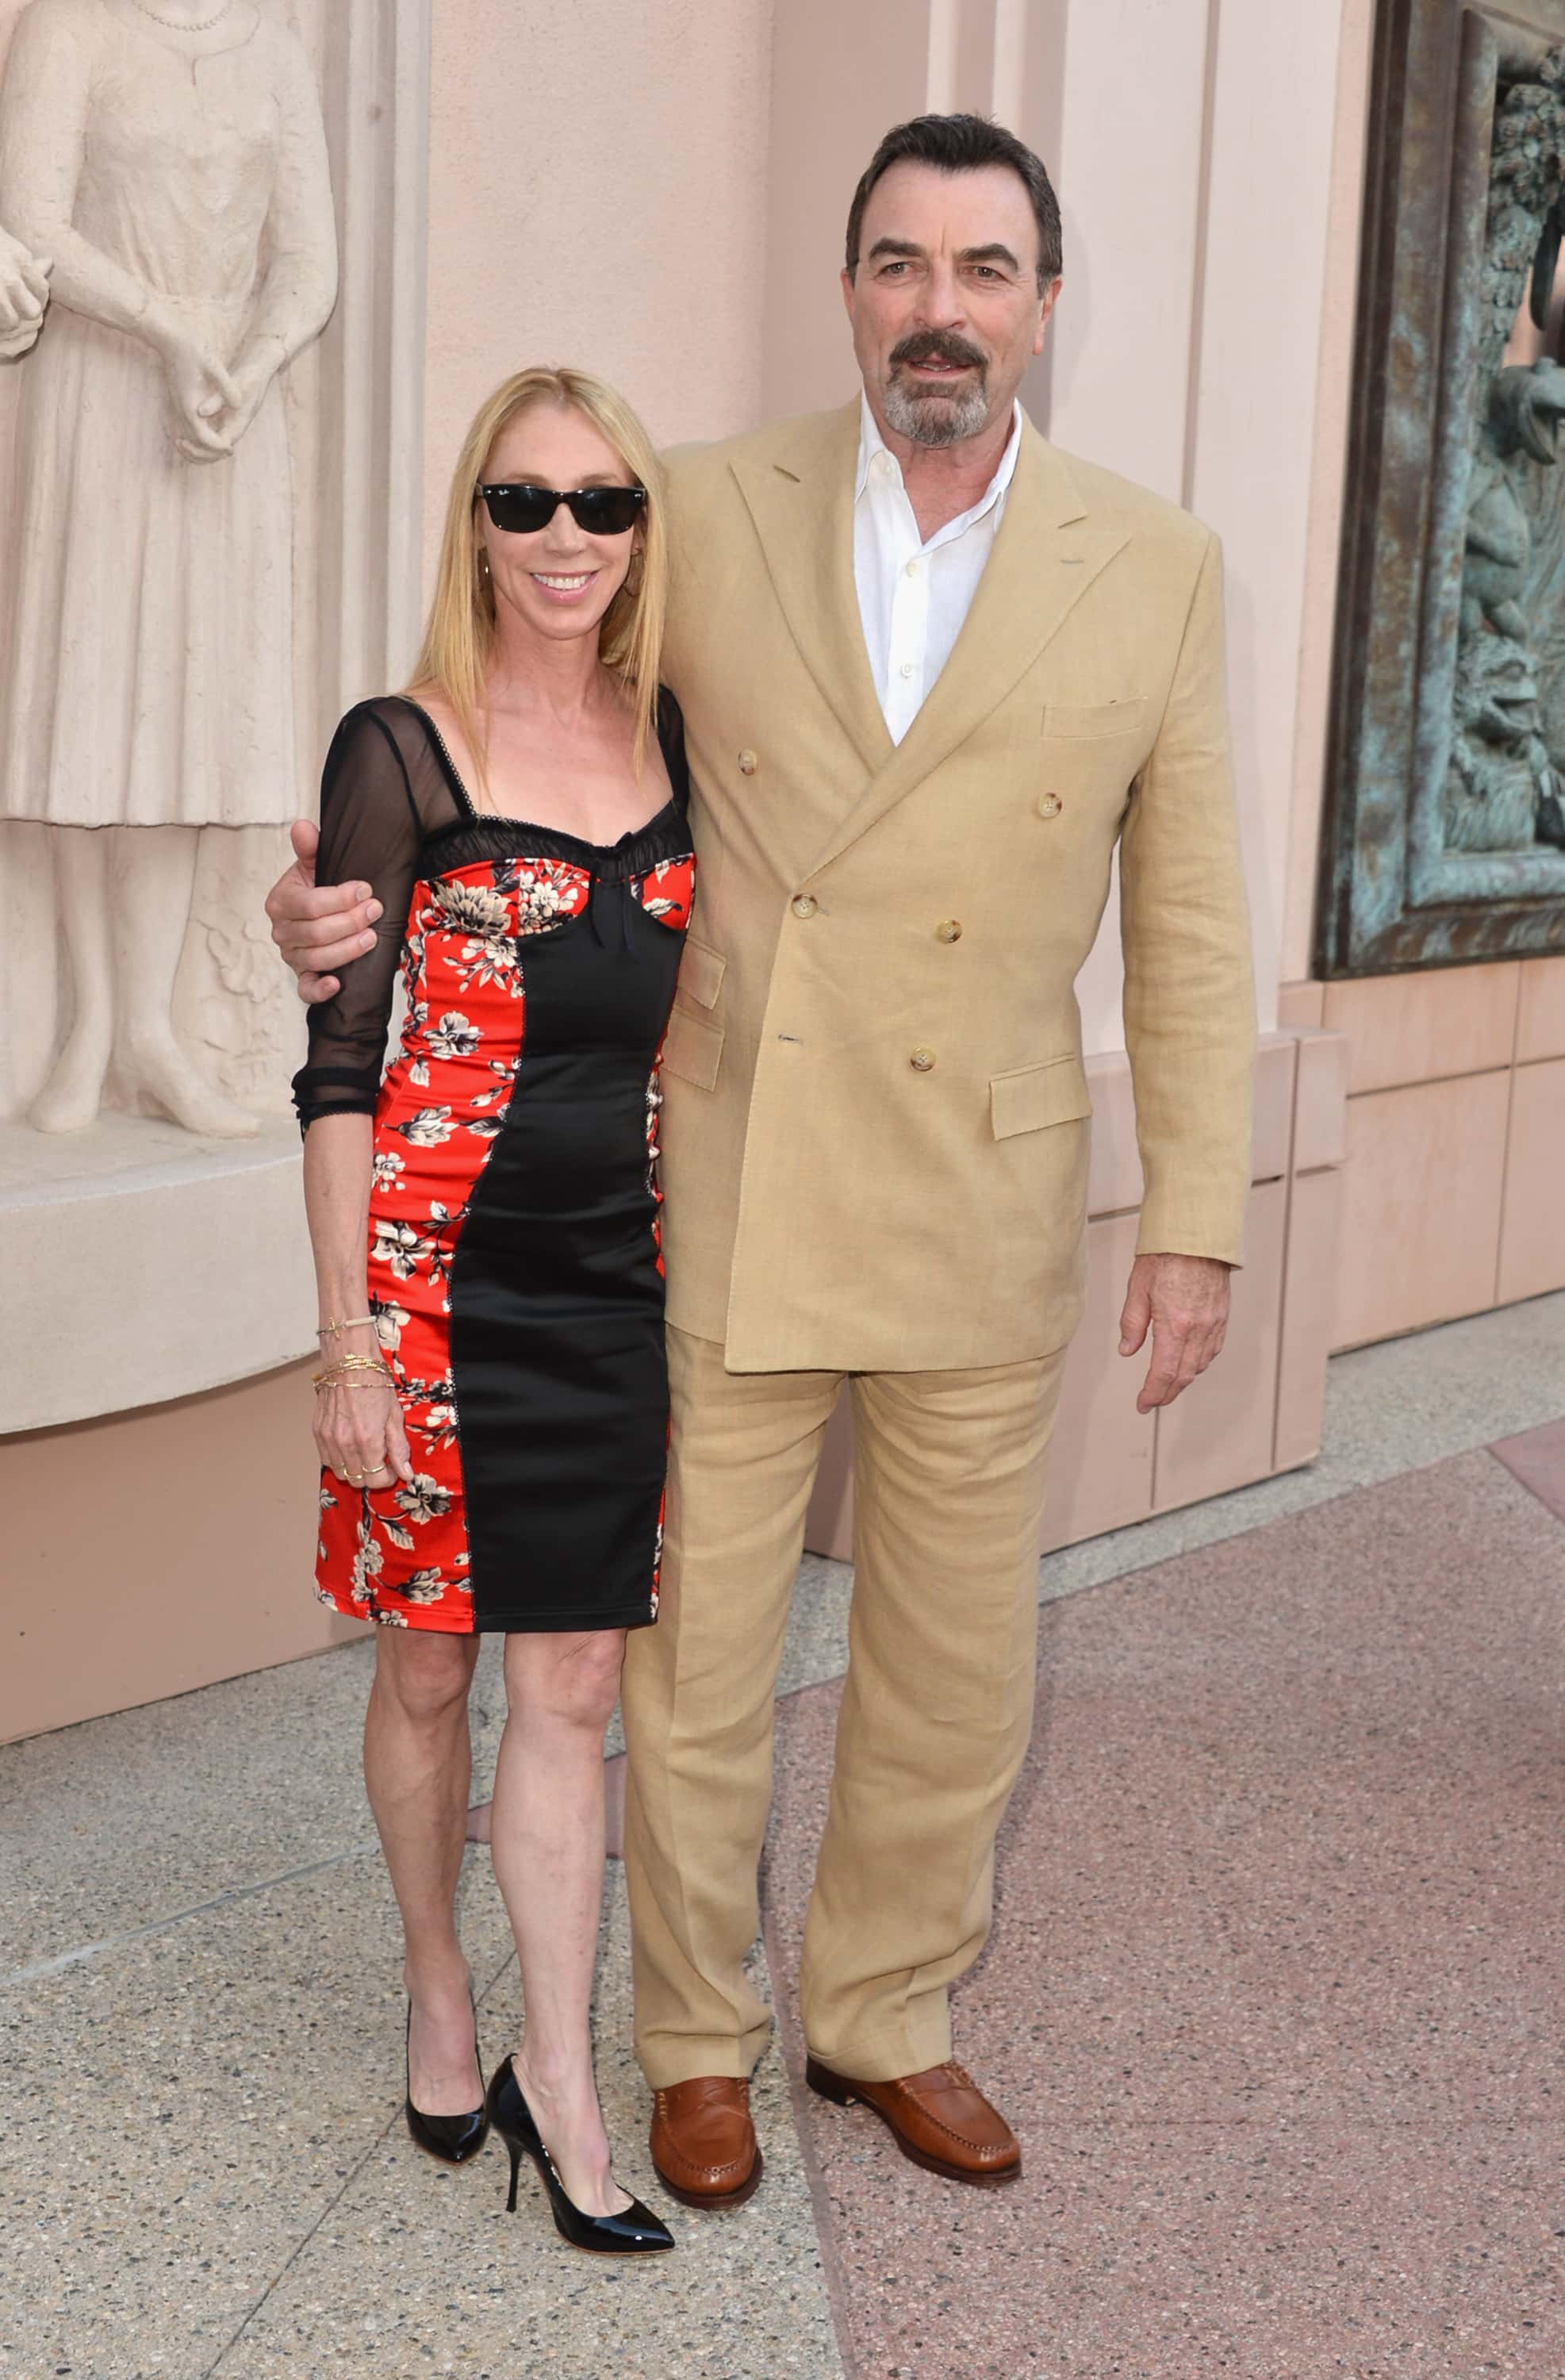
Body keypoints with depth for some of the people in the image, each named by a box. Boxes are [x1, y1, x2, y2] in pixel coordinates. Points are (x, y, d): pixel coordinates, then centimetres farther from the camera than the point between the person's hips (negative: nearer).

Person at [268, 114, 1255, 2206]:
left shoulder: (1157, 569, 0)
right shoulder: (709, 516, -1)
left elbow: (1188, 923, 2)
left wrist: (1197, 1226, 0)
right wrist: (347, 897, -12)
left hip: (983, 1225, 1)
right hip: (725, 1200, -1)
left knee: (955, 1673, 13)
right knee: (694, 1654, 8)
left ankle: (886, 2019, 36)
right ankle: (698, 2041, 31)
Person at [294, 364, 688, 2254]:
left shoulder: (671, 739, 7)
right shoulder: (402, 748, -6)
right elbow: (341, 1065, -7)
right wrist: (349, 1339, -11)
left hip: (613, 1276, 4)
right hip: (437, 1268, -3)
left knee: (574, 1690, 6)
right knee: (426, 1668, 11)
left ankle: (556, 2081, 16)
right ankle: (438, 1999, 33)